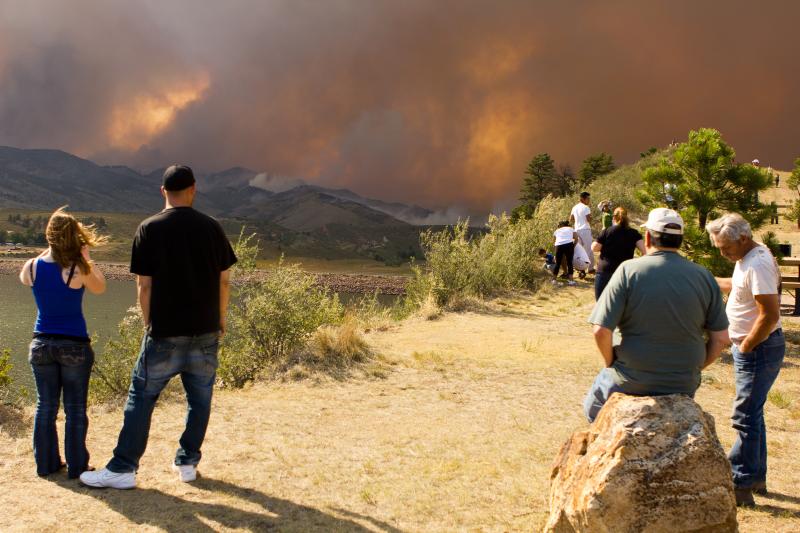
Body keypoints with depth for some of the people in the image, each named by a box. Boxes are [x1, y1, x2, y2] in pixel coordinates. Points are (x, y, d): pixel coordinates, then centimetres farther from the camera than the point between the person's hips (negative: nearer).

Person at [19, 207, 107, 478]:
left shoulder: (32, 267, -6)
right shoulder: (79, 270, -16)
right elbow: (100, 288, 4)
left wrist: (49, 253, 15)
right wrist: (87, 259, 3)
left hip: (41, 344, 4)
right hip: (74, 345, -3)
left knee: (45, 406, 14)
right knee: (75, 409, 7)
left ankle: (46, 463, 23)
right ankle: (76, 466, 12)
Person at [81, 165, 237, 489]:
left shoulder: (149, 229, -5)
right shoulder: (211, 227, 2)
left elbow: (144, 285, -5)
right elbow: (224, 280, 5)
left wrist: (149, 325, 6)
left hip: (165, 333, -2)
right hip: (206, 331, 2)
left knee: (141, 397, 5)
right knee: (199, 399, 12)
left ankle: (123, 469, 6)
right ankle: (187, 463, 19)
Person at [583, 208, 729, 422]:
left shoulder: (629, 271, -12)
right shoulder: (704, 277, -2)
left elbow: (601, 331, -16)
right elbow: (720, 338, 0)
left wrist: (612, 364, 1)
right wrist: (695, 368, 14)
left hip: (631, 380, -3)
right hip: (683, 387, 3)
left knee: (593, 407, 25)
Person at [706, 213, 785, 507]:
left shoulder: (757, 265, -24)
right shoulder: (748, 257, 8)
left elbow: (770, 315, -28)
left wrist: (745, 347, -19)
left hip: (759, 350, -11)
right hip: (751, 349, 11)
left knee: (746, 417, -6)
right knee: (752, 414, 18)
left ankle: (740, 486, -1)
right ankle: (756, 477, 29)